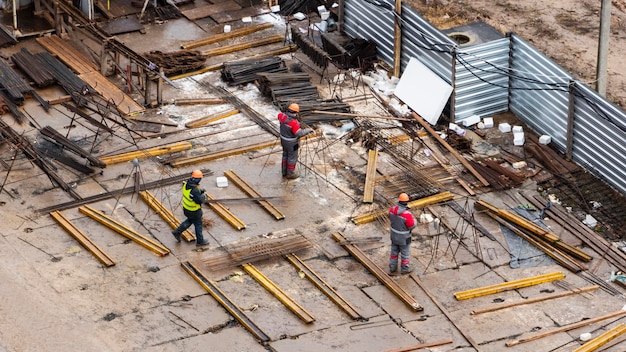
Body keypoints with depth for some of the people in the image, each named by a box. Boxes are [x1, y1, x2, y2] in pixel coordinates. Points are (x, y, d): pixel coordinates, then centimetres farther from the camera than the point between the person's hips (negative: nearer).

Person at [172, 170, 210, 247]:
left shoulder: (186, 183, -12)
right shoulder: (195, 191, -38)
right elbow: (200, 201, -28)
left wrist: (200, 191, -5)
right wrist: (203, 196, -8)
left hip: (186, 208, 7)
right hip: (194, 211, -7)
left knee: (189, 221, 31)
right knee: (198, 224, 14)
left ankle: (177, 232, 34)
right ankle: (200, 241, 32)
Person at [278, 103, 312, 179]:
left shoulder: (283, 116, -12)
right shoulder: (293, 122, -34)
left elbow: (280, 115, 12)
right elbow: (299, 133, -38)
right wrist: (308, 130, -26)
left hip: (284, 140, 8)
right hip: (292, 143, -8)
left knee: (285, 155, 23)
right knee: (292, 158, 11)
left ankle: (285, 172, 37)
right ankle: (290, 174, 26)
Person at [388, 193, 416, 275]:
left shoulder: (392, 209, -17)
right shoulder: (407, 214, -35)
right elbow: (412, 225, -22)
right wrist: (413, 219, -1)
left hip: (394, 235, 5)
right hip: (404, 237, -5)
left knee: (394, 251, 24)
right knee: (405, 253, 19)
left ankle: (392, 268, 38)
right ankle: (404, 269, 38)